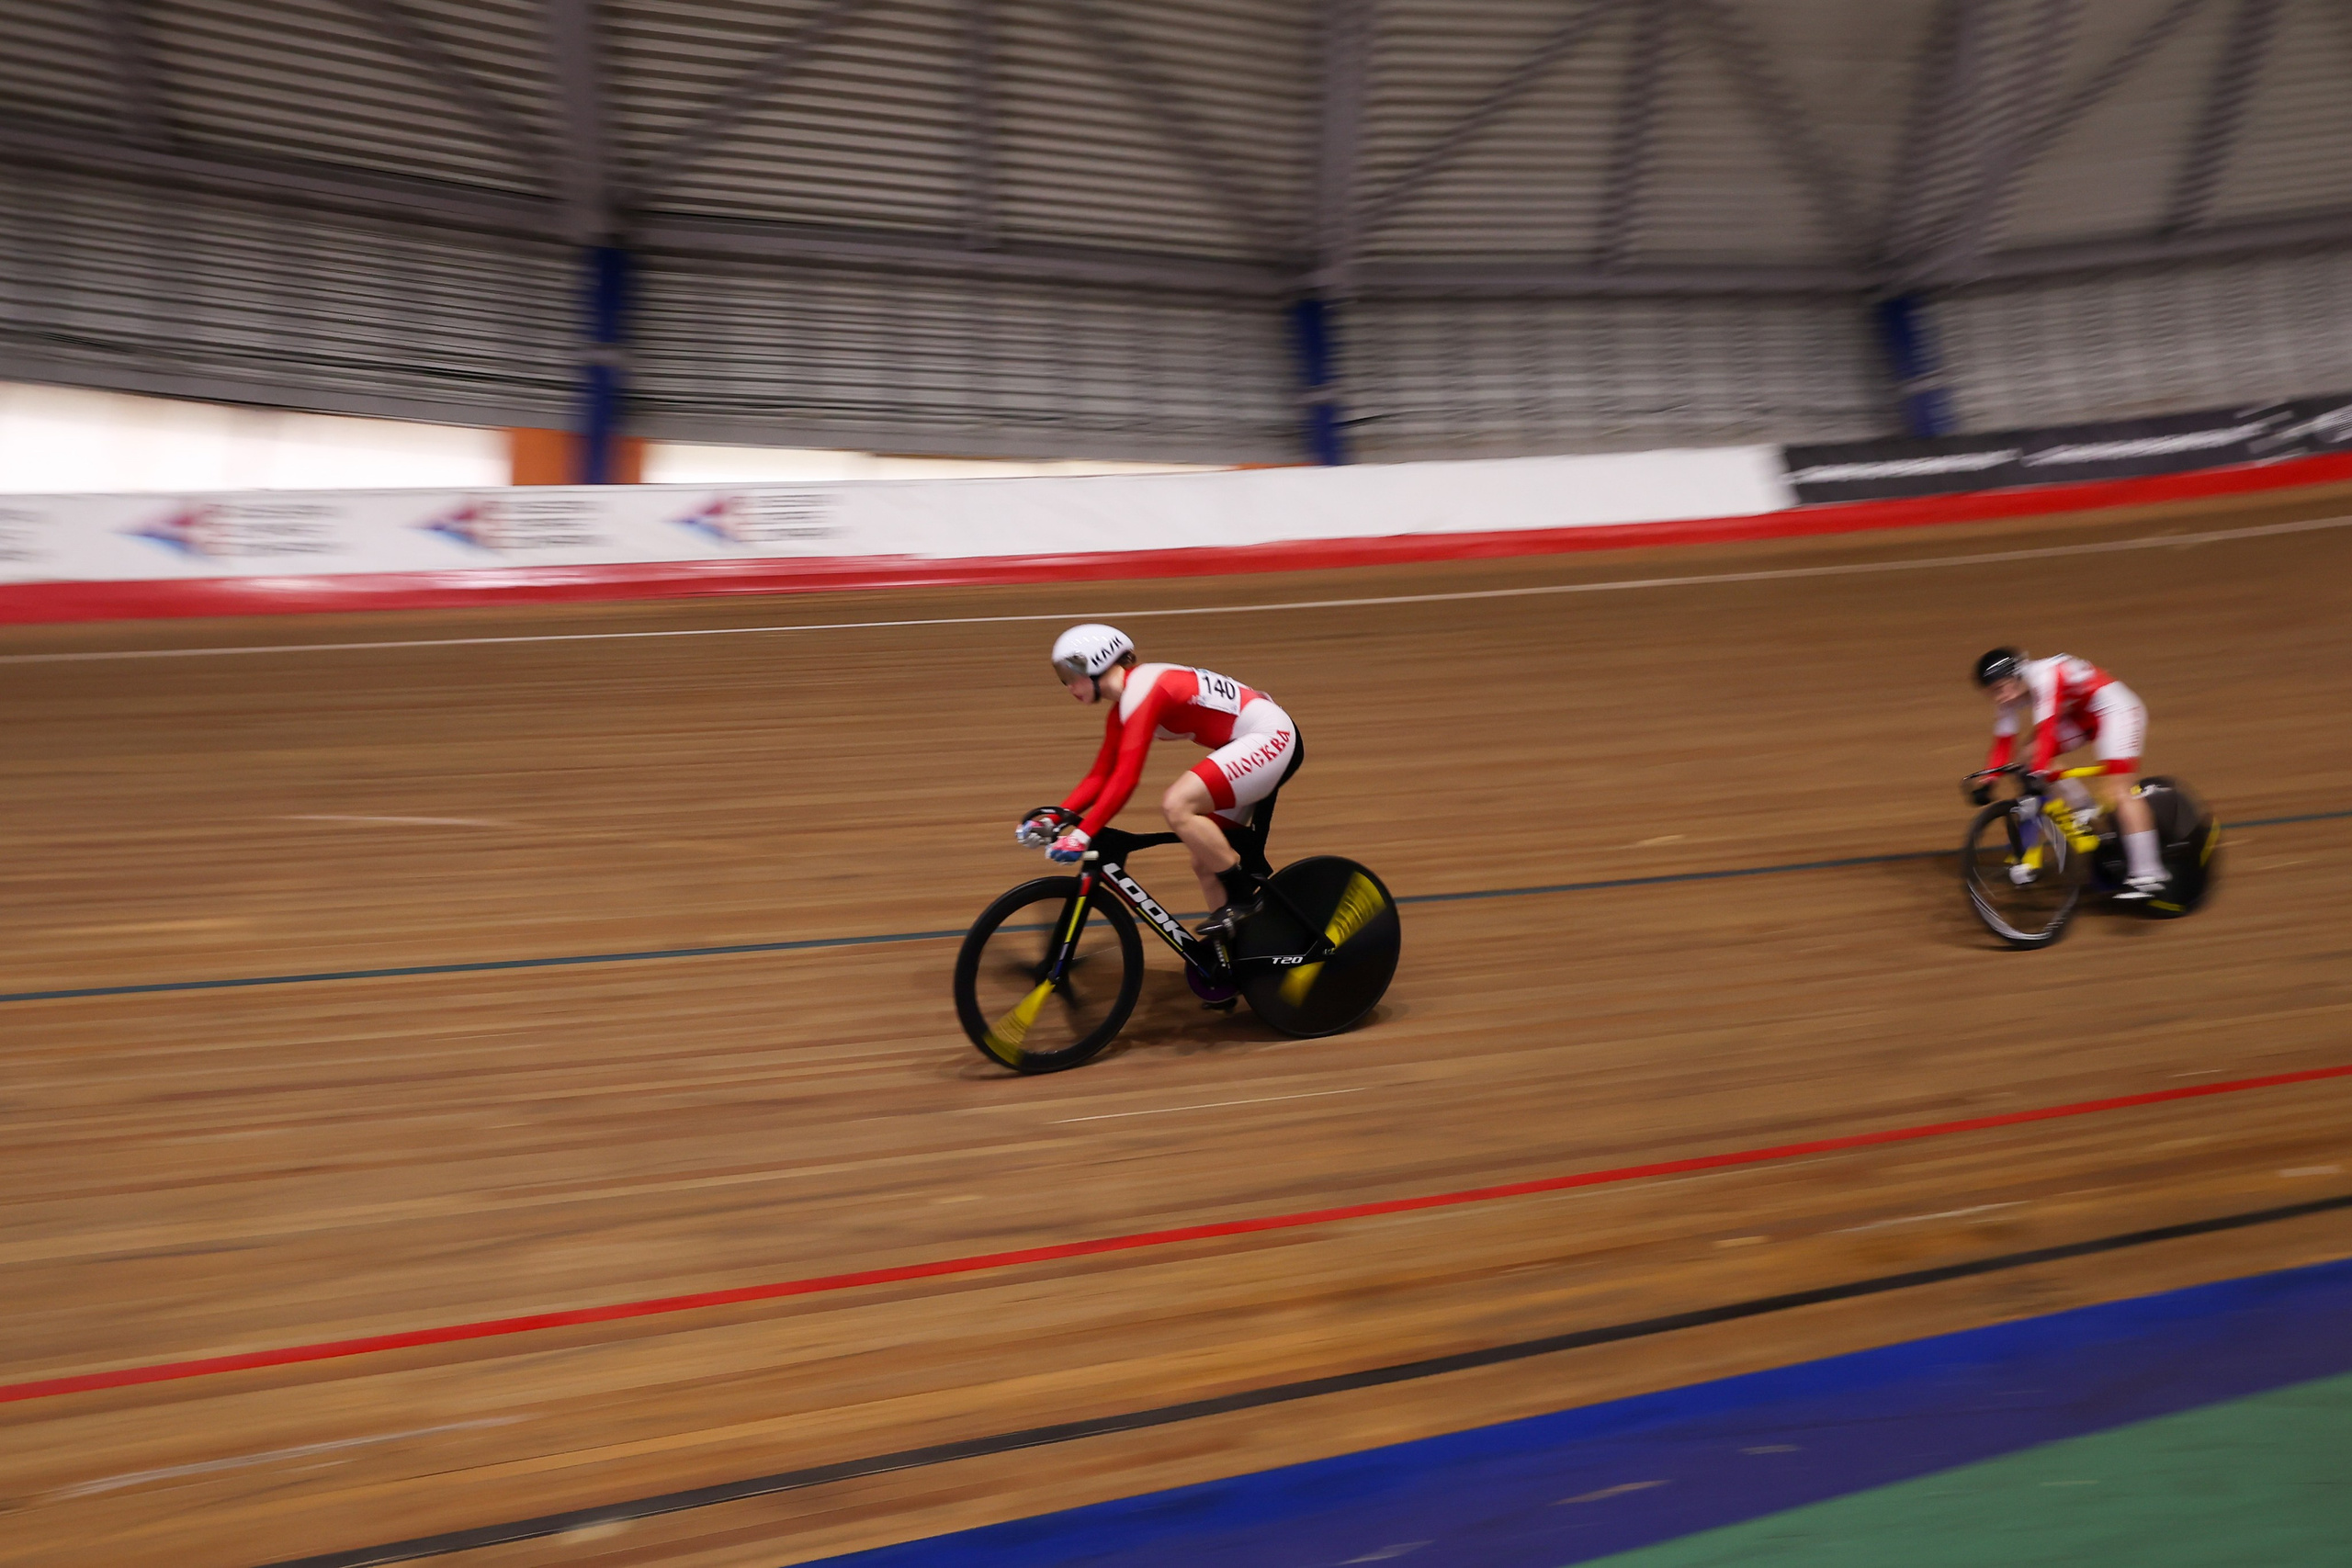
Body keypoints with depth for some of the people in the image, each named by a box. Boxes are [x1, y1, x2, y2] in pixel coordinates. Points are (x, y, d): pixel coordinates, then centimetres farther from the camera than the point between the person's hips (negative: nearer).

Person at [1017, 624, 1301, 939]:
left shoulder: (1142, 691, -20)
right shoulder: (1122, 708, 9)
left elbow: (1125, 778, -26)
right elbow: (1101, 775, 12)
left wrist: (1081, 835, -26)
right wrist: (1054, 817, 2)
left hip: (1272, 736, -10)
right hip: (1249, 743, 10)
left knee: (1175, 805, -25)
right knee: (1206, 863, 9)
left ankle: (1245, 898, -11)